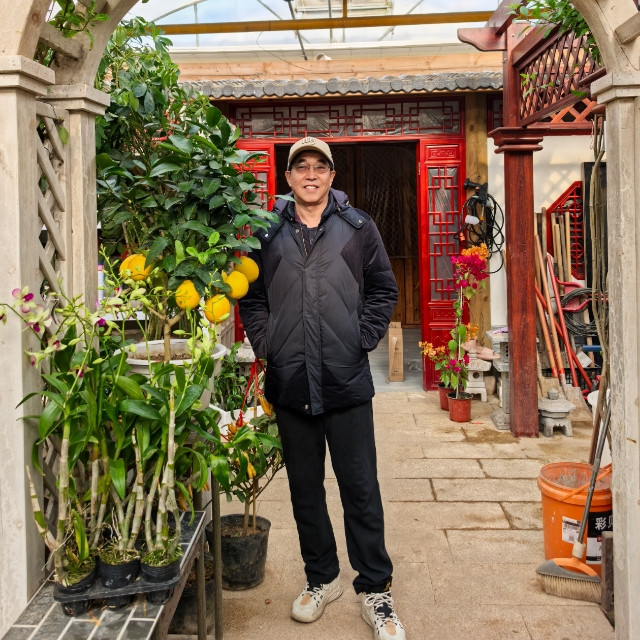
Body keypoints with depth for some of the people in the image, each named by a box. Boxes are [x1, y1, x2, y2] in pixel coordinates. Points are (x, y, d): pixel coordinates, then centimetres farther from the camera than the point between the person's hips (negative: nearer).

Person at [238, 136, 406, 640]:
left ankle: (375, 588, 16)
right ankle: (322, 578, 31)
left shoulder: (358, 228, 3)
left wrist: (362, 340, -4)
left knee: (361, 488, 2)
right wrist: (265, 344, 1)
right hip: (289, 382, 2)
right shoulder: (267, 233, 7)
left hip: (347, 381, -2)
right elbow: (251, 297, 13)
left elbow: (384, 291, 6)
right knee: (305, 488, 13)